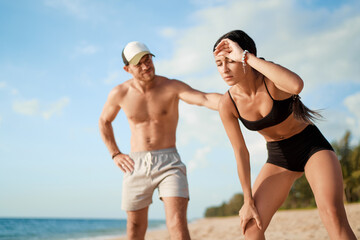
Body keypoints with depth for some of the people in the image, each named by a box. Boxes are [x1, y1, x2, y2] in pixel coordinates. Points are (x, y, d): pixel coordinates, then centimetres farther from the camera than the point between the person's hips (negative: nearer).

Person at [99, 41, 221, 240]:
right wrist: (115, 154, 10)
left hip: (168, 162, -3)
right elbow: (104, 121, 19)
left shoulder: (171, 87, -9)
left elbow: (204, 99, -27)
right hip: (136, 164, 3)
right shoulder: (119, 94, 0)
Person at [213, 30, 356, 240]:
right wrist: (248, 201, -6)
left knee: (332, 213, -26)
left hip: (313, 146, -4)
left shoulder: (271, 80, -26)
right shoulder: (227, 105, -16)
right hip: (278, 158, 4)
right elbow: (241, 152, -9)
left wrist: (246, 57, -45)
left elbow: (296, 85, -52)